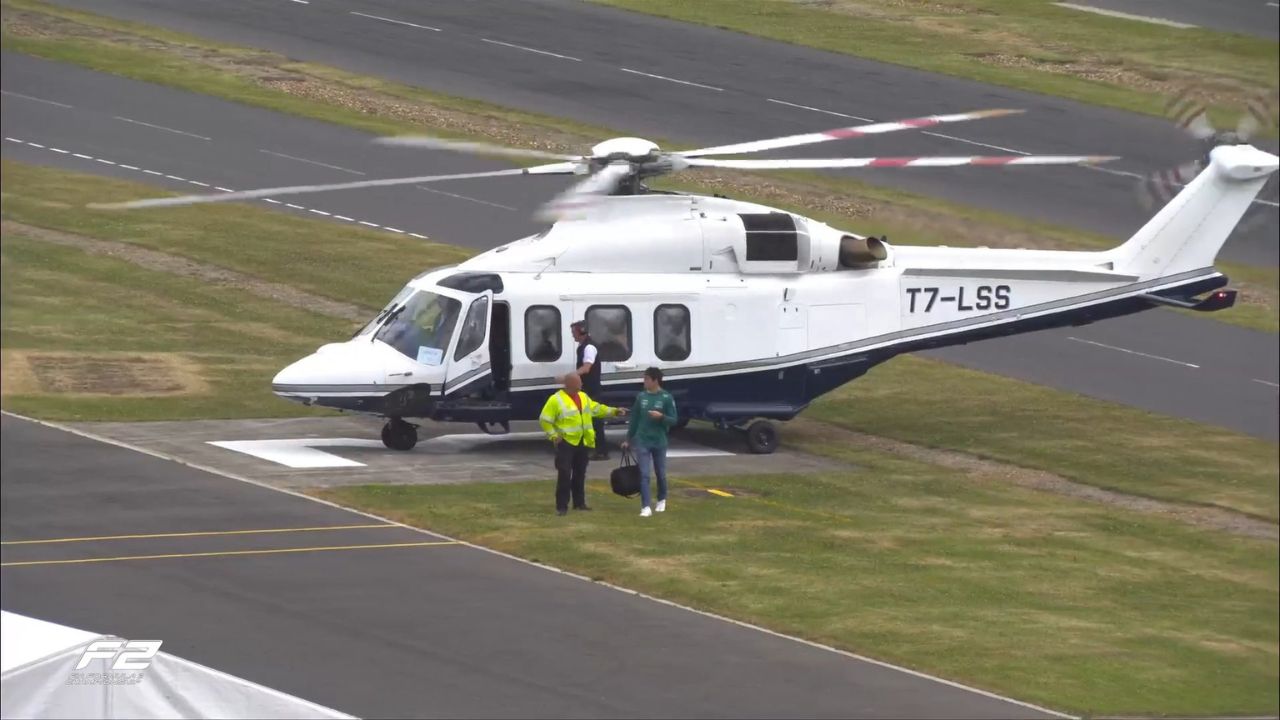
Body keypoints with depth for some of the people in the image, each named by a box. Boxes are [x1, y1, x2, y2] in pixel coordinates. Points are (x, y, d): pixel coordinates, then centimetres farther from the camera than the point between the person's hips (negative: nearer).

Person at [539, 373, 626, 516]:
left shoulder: (583, 397, 11)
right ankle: (561, 506, -7)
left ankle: (579, 503, 25)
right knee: (564, 474, -10)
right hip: (566, 443, -7)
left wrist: (614, 411, 12)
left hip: (582, 443, 7)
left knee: (580, 474, 14)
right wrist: (554, 435, -15)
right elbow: (544, 420, -9)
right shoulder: (556, 400, -11)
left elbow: (597, 409, 20)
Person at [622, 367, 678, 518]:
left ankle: (662, 500, 36)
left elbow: (674, 420, -4)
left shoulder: (666, 398, -6)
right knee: (644, 475, -7)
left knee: (660, 474, 13)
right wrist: (628, 440, 14)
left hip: (659, 443, -1)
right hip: (642, 442, 1)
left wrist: (661, 416, -24)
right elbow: (634, 419, 10)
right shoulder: (641, 397, 3)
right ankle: (646, 507, -9)